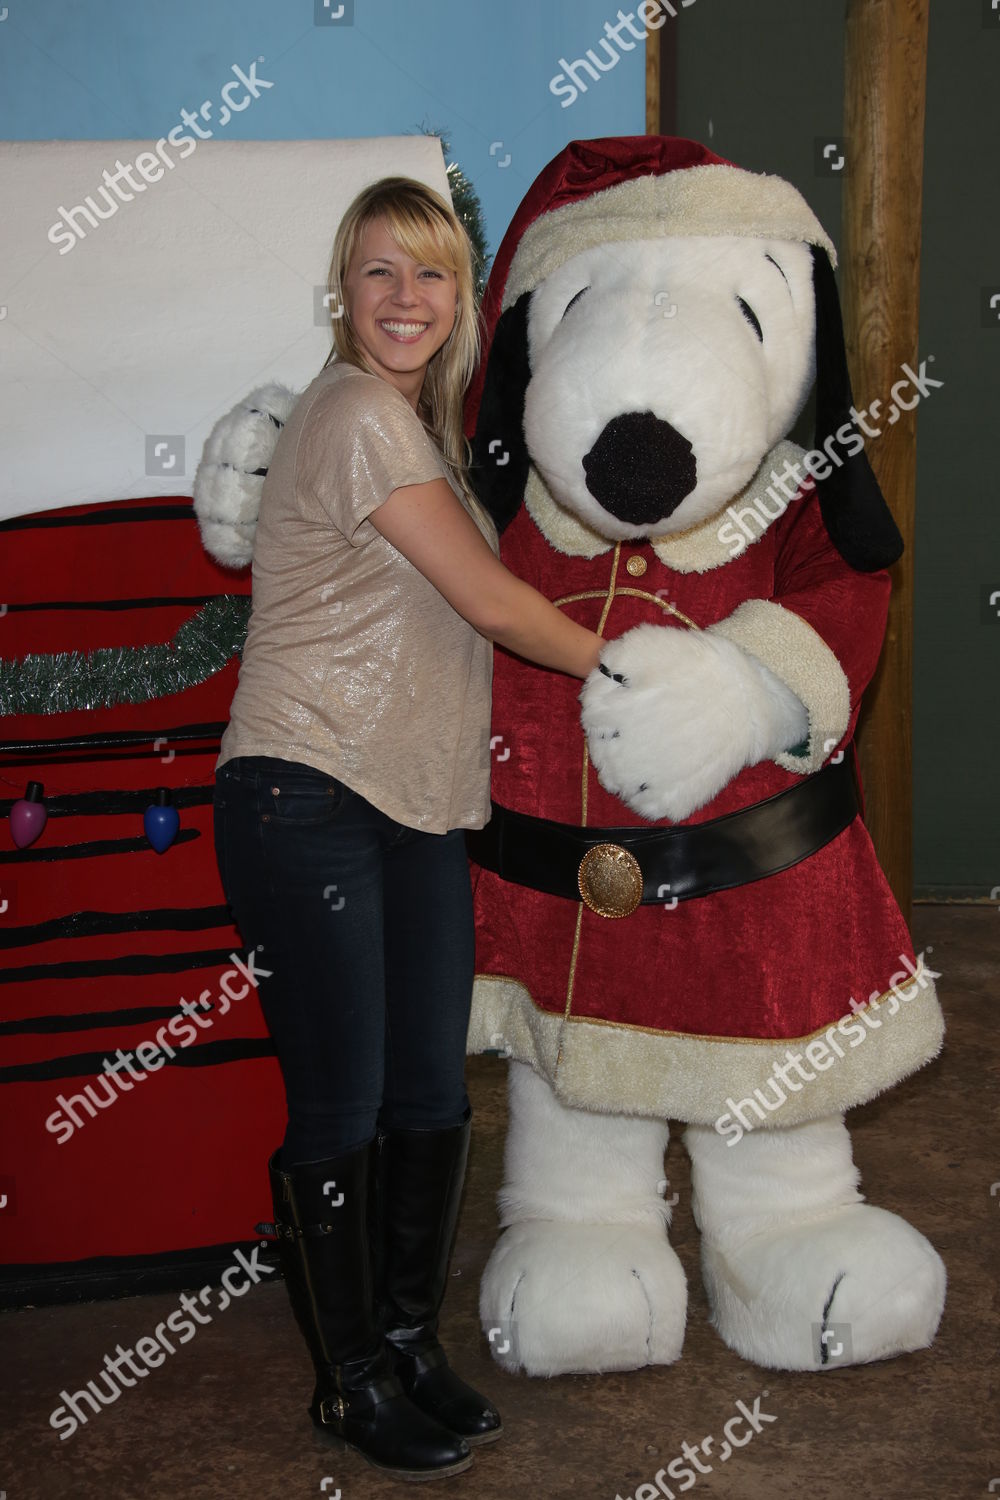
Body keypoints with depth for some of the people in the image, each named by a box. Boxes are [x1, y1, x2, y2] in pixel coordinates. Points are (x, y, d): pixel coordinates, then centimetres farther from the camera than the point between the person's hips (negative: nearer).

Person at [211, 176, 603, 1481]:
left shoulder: (425, 428, 18)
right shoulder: (357, 414, -10)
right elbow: (488, 602, -10)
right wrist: (623, 664, 4)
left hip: (415, 805, 8)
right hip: (306, 798, -8)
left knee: (432, 1094, 10)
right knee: (342, 1106, -1)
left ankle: (409, 1341, 27)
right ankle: (353, 1379, 15)